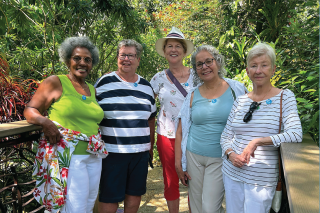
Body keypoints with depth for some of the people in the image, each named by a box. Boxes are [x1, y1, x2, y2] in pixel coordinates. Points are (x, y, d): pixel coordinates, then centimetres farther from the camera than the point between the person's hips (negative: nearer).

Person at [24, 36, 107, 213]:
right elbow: (30, 110, -1)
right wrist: (45, 122, -21)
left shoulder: (92, 90, 14)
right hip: (68, 156, -6)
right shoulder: (55, 82, -2)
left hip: (94, 156, 6)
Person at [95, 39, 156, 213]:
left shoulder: (146, 87, 9)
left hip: (141, 152, 4)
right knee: (109, 198, 5)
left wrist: (151, 147, 15)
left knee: (135, 194, 13)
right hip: (112, 151, -3)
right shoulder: (104, 83, -3)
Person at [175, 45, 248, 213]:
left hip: (221, 159, -2)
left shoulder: (236, 89, -2)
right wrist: (178, 164, 1)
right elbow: (180, 131, 4)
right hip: (194, 156, 3)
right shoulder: (193, 95, 2)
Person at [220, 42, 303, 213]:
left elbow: (295, 134, -17)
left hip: (262, 179, -3)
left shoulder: (285, 97, -4)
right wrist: (231, 154, -11)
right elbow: (226, 136, 8)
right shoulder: (240, 101, 5)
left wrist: (257, 141, -22)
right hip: (232, 173, 4)